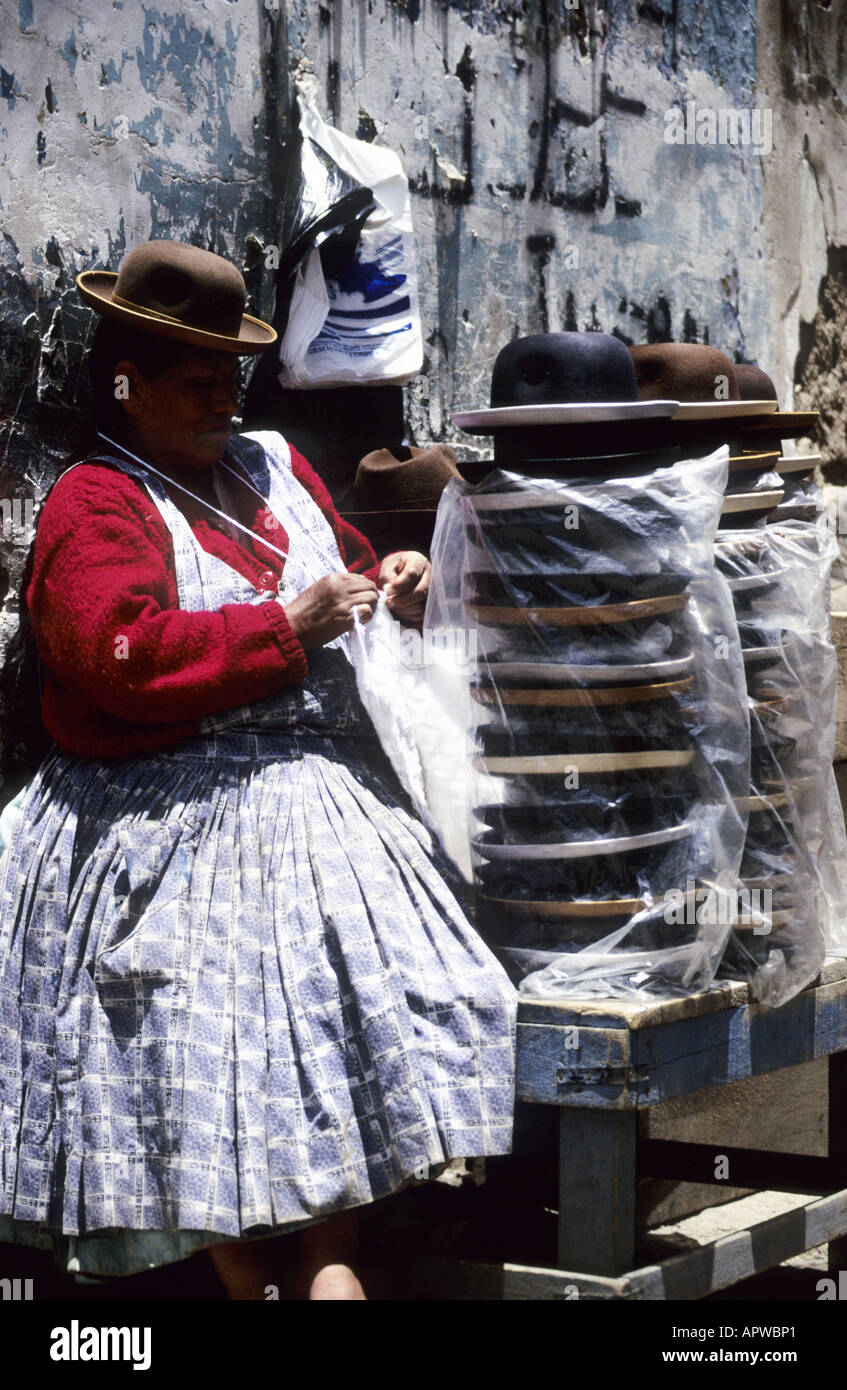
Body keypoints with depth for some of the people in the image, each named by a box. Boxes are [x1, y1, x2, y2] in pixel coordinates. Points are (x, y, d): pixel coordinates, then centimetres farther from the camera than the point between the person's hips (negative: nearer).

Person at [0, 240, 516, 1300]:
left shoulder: (272, 467, 16)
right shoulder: (95, 504, -6)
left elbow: (343, 565, 33)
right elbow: (123, 656, -22)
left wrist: (391, 577, 8)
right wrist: (289, 629, -17)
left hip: (318, 801, 7)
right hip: (174, 831, -6)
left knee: (345, 1012, -3)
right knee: (211, 1051, -7)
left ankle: (330, 1259, 6)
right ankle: (246, 1279, 4)